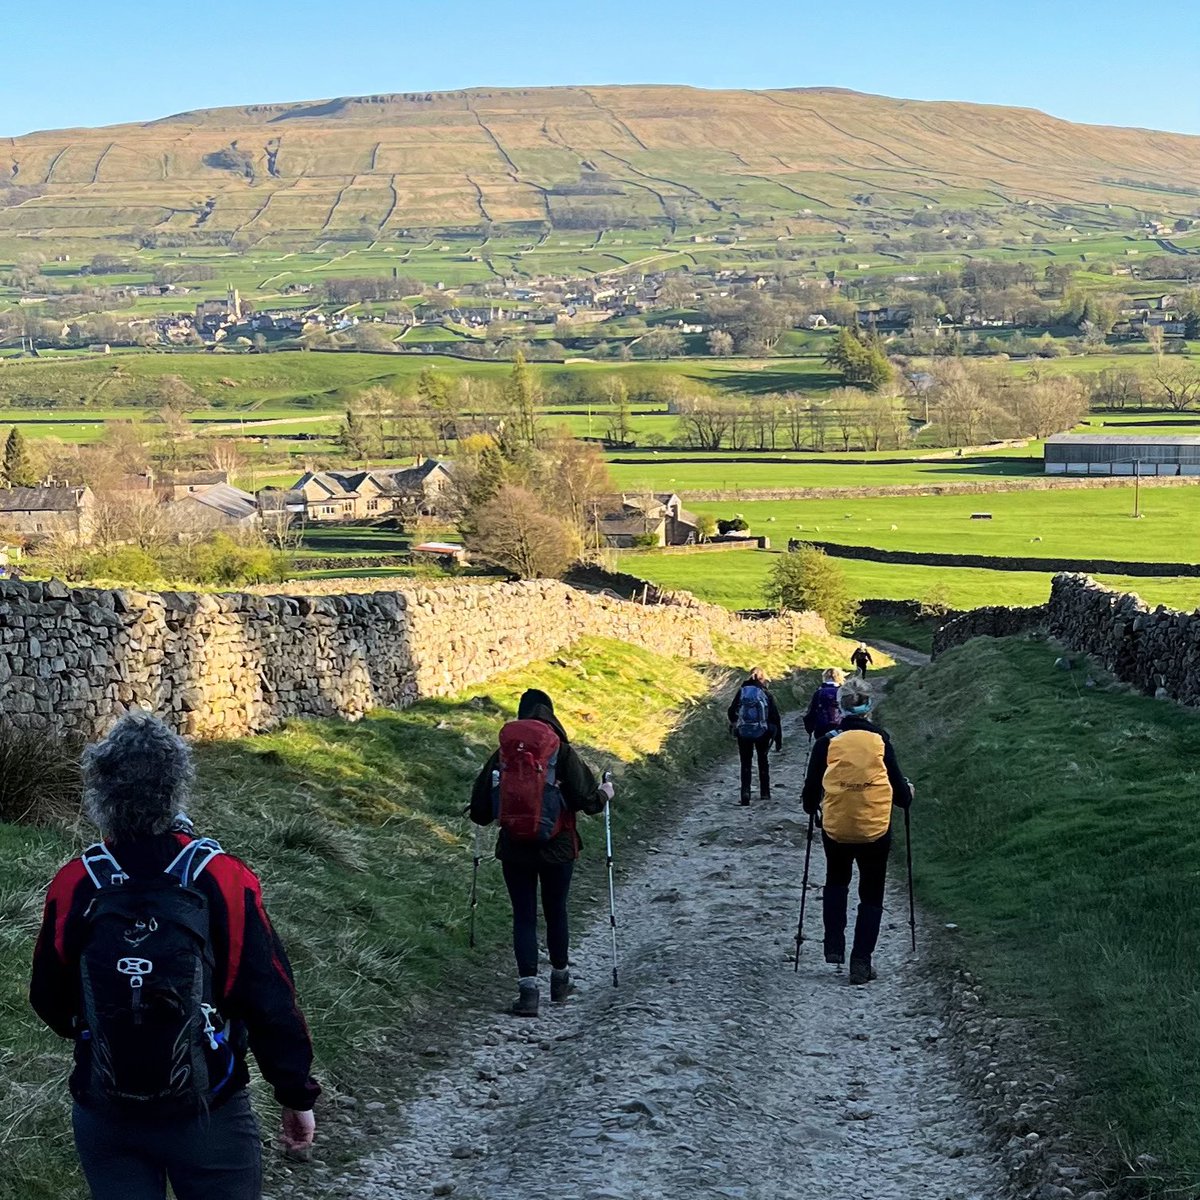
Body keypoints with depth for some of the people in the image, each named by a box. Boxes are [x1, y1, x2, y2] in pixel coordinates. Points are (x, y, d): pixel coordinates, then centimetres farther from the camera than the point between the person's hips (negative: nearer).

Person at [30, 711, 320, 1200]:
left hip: (105, 1119, 2)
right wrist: (298, 1096, -1)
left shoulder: (73, 886, -10)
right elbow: (271, 1000, -13)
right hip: (209, 1114, -2)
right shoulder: (224, 881, -16)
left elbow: (49, 1000, 4)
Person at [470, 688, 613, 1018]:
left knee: (523, 917, 6)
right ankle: (560, 980, 31)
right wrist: (604, 794, 12)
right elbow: (587, 798, -10)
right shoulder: (562, 753, -9)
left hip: (513, 850, 1)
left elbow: (479, 811, 1)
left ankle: (528, 988, -4)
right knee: (556, 913, 17)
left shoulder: (501, 755, -3)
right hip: (557, 849, 0)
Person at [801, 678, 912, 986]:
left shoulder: (827, 742, -5)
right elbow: (898, 787, -1)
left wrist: (811, 806, 22)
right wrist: (907, 795, 22)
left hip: (835, 830, 1)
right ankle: (861, 963, 7)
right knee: (871, 896, 14)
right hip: (876, 830, -1)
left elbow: (812, 788, 0)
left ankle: (834, 946, 16)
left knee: (836, 882, 28)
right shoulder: (880, 740, -4)